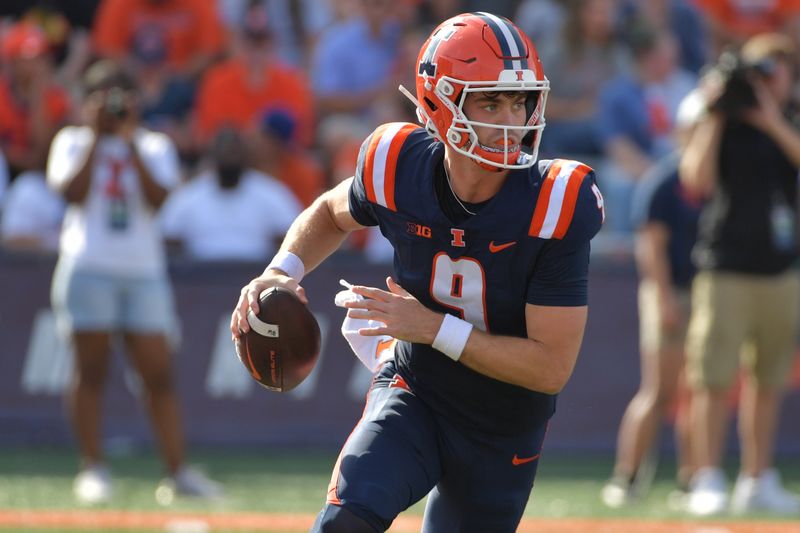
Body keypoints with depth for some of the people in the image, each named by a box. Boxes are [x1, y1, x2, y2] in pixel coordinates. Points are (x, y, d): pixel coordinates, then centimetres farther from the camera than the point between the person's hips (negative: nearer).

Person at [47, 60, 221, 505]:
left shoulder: (155, 147, 12)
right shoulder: (73, 142, 8)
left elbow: (157, 198, -5)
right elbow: (73, 193, -9)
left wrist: (130, 141, -7)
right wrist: (96, 137, -5)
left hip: (144, 271, 2)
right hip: (89, 267, -2)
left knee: (159, 372, -3)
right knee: (92, 370, -3)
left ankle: (178, 471, -5)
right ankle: (94, 468, 0)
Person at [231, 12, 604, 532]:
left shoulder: (555, 209, -25)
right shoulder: (397, 170, -17)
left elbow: (552, 367, -23)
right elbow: (332, 212, 10)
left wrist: (434, 328, -28)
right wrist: (283, 271, -10)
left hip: (504, 431, 0)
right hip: (414, 390, 0)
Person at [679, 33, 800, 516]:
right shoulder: (722, 127, 2)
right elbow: (697, 181, -14)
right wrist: (716, 115, -12)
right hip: (726, 271, -4)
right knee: (715, 380, -9)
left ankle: (758, 481, 13)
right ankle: (708, 481, -9)